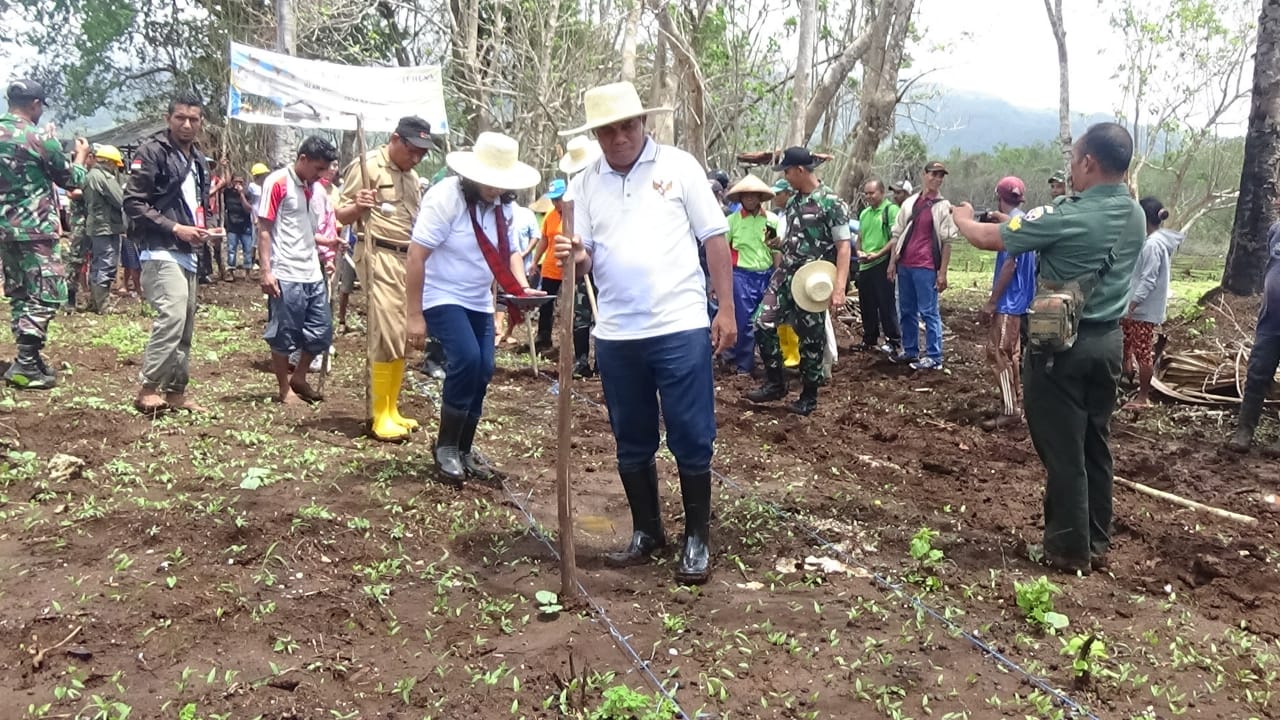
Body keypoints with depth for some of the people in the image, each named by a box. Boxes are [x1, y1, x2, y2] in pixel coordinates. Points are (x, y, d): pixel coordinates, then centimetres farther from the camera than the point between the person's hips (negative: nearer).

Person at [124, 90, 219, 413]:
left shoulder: (198, 160, 17)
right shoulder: (152, 151, -8)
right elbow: (133, 203, -12)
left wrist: (206, 226, 7)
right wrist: (174, 228, -18)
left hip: (187, 254, 9)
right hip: (162, 251, -9)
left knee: (185, 326, 11)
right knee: (172, 315, -22)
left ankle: (175, 392, 19)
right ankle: (148, 389, -13)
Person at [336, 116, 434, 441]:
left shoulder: (411, 175, 19)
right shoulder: (368, 165, -5)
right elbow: (342, 216, -9)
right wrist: (357, 207, -28)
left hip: (410, 260, 8)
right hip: (381, 258, -8)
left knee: (404, 338, 8)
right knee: (387, 336, -11)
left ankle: (391, 409, 16)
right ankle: (379, 416, -5)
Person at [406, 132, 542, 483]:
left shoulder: (503, 206, 0)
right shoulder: (445, 197, -20)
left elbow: (509, 252, 11)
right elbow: (416, 257, -21)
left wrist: (522, 287, -11)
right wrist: (414, 315, -22)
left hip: (479, 301, 7)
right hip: (442, 297, -7)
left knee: (482, 371, 3)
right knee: (466, 360, -23)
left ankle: (464, 448, 21)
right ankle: (445, 446, -5)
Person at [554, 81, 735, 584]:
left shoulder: (679, 166, -1)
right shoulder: (584, 184, 8)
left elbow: (714, 239, -1)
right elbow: (586, 262, 9)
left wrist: (726, 309, -6)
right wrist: (575, 258, -15)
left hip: (681, 328, -3)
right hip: (616, 334, 4)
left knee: (691, 440, 2)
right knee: (632, 443, 13)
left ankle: (697, 540, 17)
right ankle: (647, 532, 30)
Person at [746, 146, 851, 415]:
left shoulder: (832, 202, -12)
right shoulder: (794, 201, 10)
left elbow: (844, 246, -16)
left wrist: (839, 288, -25)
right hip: (786, 274, 7)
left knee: (810, 338, 2)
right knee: (764, 324, -1)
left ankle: (809, 396, 16)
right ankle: (775, 383, 13)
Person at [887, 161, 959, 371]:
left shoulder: (943, 207, -3)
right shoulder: (909, 203, 11)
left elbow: (947, 242, -6)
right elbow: (897, 234, 14)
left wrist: (942, 273, -11)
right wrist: (892, 263, 8)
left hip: (926, 267, -5)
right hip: (904, 265, 5)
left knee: (928, 312, -3)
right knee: (906, 311, 12)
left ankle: (934, 357, 1)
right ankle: (910, 351, 23)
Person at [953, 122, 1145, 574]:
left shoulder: (1069, 216, -20)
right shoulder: (1135, 217, 5)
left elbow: (989, 239, -10)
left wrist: (962, 218, 10)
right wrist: (1027, 222, 17)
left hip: (1062, 344, -7)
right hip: (1107, 341, 7)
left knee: (1063, 451, 3)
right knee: (1094, 446, 15)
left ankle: (1070, 550, 12)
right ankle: (1097, 543, 24)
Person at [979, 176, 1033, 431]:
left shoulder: (1012, 223, -17)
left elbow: (1009, 265, -22)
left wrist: (991, 301, -21)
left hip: (1009, 300, -10)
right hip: (1019, 299, 10)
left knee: (998, 352, -8)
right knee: (1010, 352, 17)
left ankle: (1010, 411, -9)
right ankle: (1016, 400, 25)